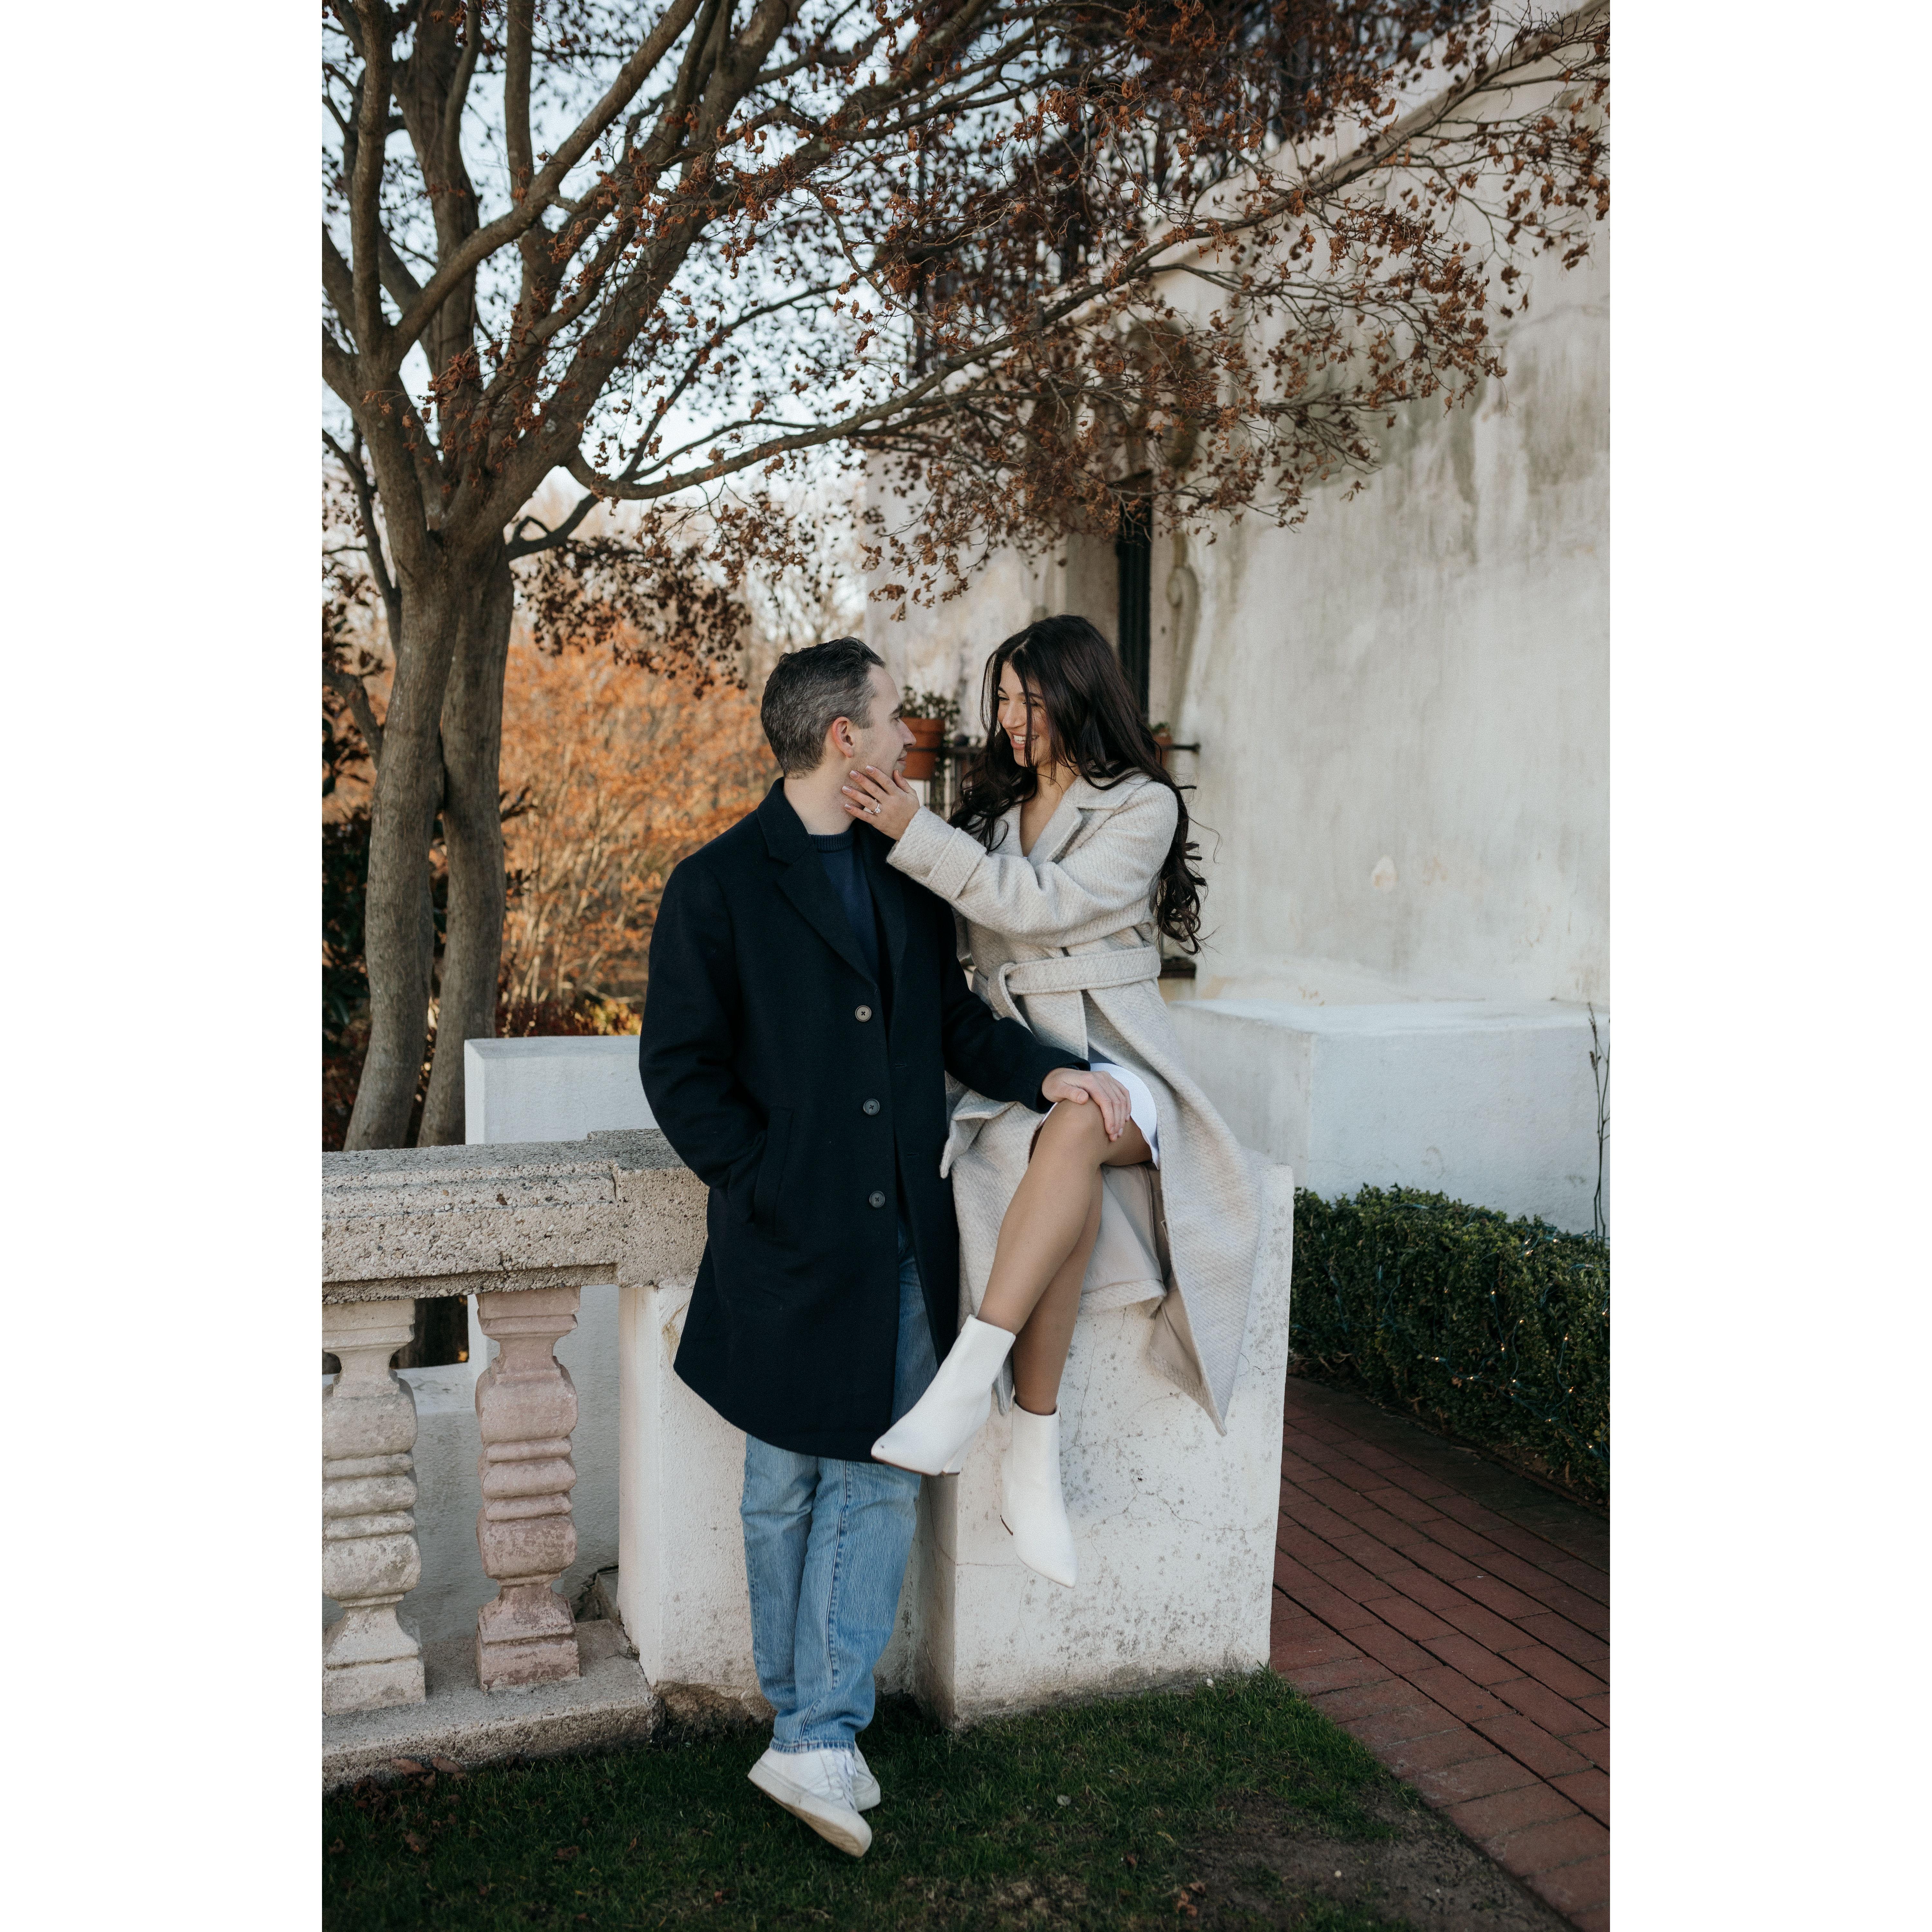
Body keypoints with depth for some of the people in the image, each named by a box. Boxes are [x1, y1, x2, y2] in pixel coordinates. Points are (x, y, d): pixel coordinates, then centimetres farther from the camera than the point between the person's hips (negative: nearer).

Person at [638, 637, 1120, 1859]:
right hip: (789, 1244, -4)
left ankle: (817, 1741, 16)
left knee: (885, 1483, 5)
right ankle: (806, 1722, 30)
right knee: (787, 1491, 11)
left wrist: (1044, 1071, -2)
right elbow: (681, 1068, -7)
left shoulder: (908, 876, 9)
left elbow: (954, 1021, 15)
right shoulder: (718, 886, -7)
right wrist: (765, 1185, -12)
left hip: (903, 1240, 5)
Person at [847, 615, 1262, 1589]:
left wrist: (915, 834, -18)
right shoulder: (991, 806, 18)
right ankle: (1034, 1463, -29)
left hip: (1118, 1065, -3)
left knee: (1077, 1128, -40)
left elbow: (1045, 904, -15)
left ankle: (966, 1380, -43)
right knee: (1069, 1187, -32)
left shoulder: (1142, 806, 0)